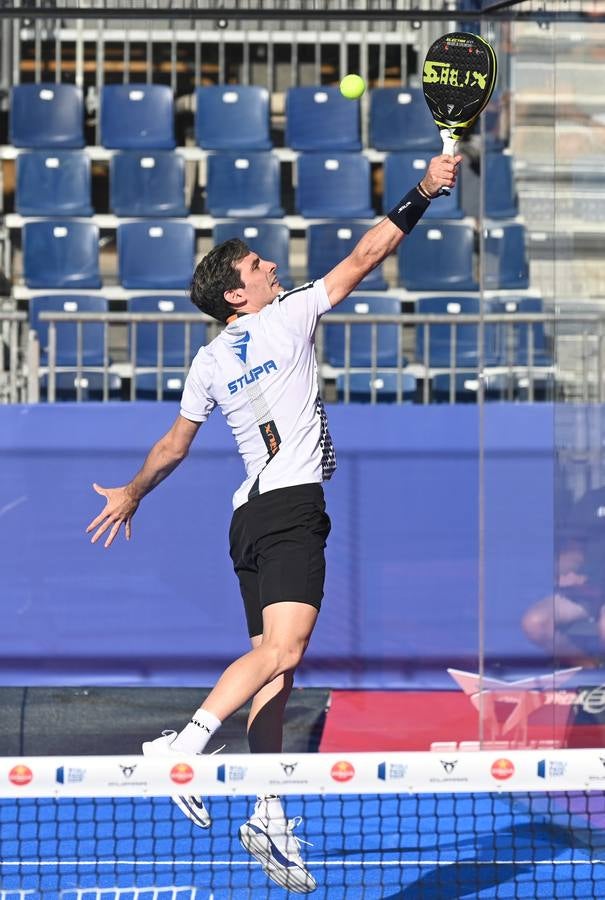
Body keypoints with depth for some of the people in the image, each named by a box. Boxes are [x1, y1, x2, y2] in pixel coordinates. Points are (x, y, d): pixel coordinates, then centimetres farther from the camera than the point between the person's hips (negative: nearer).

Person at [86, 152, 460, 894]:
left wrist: (133, 494, 40)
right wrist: (422, 194, 6)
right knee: (282, 648, -19)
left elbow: (174, 444, 25)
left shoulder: (209, 363, 15)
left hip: (251, 516, 8)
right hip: (291, 505, -8)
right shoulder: (288, 317, 0)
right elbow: (363, 257, 0)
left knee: (274, 665, 5)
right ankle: (182, 747, -31)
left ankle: (270, 818, 0)